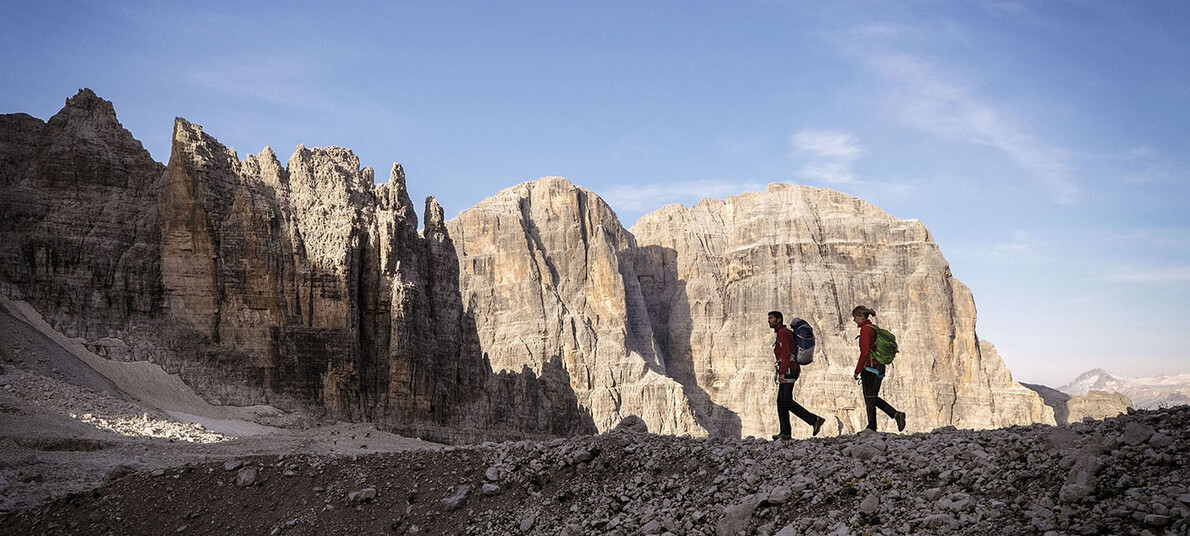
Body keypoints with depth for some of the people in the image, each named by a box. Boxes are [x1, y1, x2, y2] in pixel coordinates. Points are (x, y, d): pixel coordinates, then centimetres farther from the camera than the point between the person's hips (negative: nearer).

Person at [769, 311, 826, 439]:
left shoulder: (782, 333, -9)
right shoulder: (785, 332, 22)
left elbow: (785, 354, -18)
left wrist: (781, 372, -22)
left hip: (787, 370, -10)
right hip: (791, 369, 10)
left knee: (787, 401, -15)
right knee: (781, 401, 6)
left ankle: (814, 420, -16)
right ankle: (785, 432, 4)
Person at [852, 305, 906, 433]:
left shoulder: (865, 329, -13)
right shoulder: (875, 329, 15)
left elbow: (865, 352, -19)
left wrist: (857, 371, -14)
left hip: (870, 367, -9)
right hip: (880, 368, 9)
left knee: (869, 398, 0)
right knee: (874, 398, 15)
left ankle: (871, 427, 5)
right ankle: (897, 414, 4)